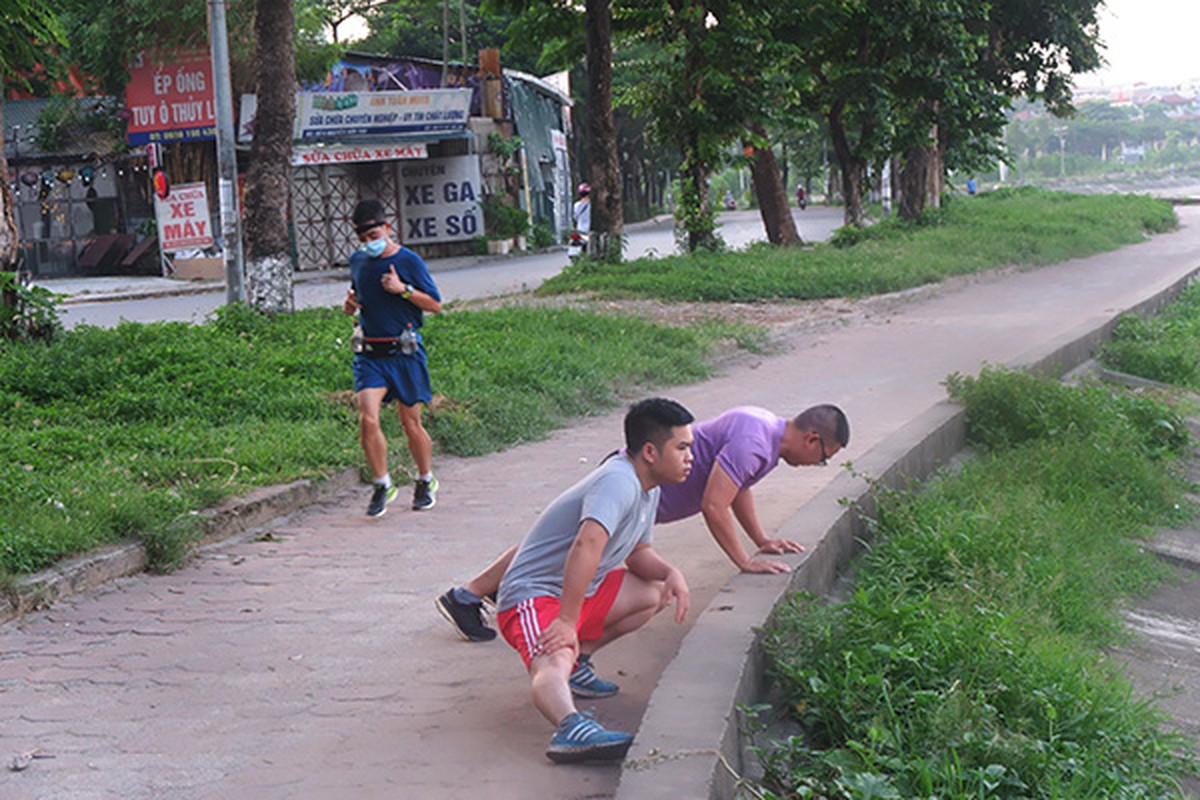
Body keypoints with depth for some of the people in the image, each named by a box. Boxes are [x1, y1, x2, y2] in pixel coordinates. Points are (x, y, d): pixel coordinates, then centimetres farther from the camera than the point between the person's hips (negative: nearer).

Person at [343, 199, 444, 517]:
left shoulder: (409, 261, -5)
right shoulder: (357, 261, 10)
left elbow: (435, 304, -3)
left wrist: (403, 289, -16)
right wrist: (349, 302, 3)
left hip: (404, 351, -3)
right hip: (369, 353, 3)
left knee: (411, 422, 5)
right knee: (367, 419, -15)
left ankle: (425, 481, 27)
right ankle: (382, 485, 0)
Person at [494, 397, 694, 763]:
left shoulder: (647, 488, 10)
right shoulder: (619, 482, -22)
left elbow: (639, 553, 21)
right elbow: (586, 546, -37)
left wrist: (671, 573, -2)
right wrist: (567, 622, -42)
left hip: (580, 594, 11)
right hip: (534, 596, -10)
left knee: (656, 593, 18)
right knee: (553, 664, -37)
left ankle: (576, 662, 9)